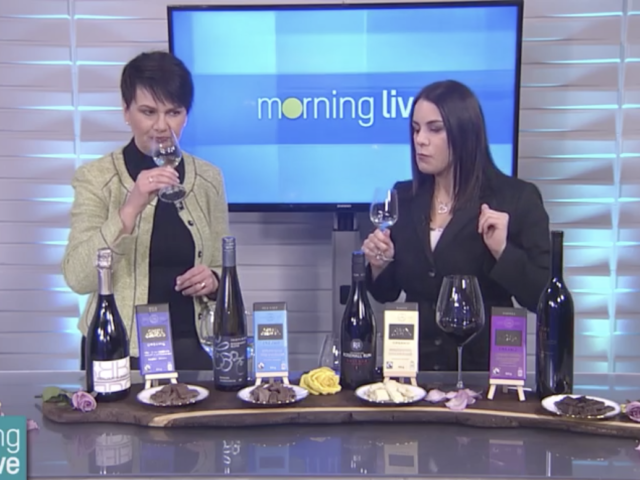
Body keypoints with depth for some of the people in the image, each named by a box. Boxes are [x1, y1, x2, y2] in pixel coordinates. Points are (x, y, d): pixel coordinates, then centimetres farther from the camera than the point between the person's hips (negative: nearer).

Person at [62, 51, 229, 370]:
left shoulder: (208, 178, 4)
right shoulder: (96, 177, -4)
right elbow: (78, 278, -15)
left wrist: (212, 280, -9)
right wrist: (130, 209, -25)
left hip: (192, 348, 2)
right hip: (119, 352, -1)